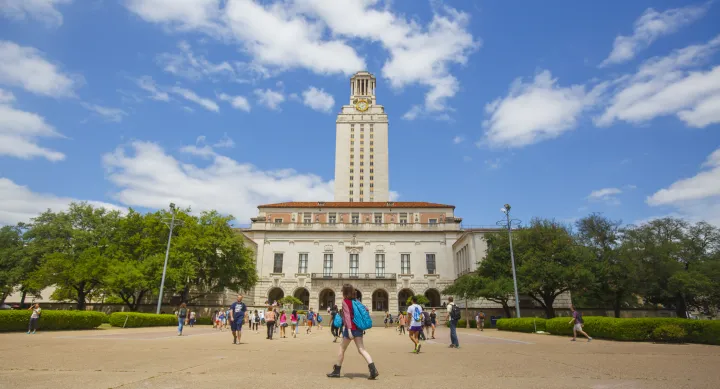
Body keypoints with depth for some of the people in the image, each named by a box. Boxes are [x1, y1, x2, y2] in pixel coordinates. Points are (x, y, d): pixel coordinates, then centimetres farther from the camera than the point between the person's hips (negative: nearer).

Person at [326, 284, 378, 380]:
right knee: (361, 349, 1)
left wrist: (349, 329, -24)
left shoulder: (345, 301, -9)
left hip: (351, 328, -6)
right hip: (358, 328, 6)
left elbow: (347, 315, -18)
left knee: (341, 348, 10)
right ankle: (373, 369, -16)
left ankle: (337, 371, 20)